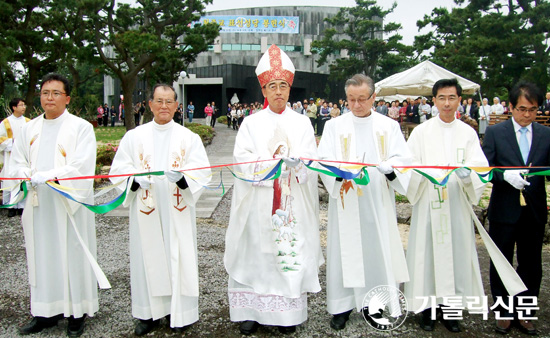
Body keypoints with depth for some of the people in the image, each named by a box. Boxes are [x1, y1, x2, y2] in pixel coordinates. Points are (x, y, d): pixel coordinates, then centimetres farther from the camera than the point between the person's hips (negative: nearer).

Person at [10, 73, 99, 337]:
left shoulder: (81, 127, -2)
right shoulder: (30, 128, 15)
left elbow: (82, 166, -13)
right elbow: (17, 163, 14)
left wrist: (47, 176, -21)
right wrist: (26, 176, -8)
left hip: (69, 204, -5)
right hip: (38, 205, 5)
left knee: (72, 255, 1)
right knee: (41, 256, 9)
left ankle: (77, 313, 13)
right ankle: (47, 311, 21)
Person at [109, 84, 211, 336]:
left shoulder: (189, 137, 4)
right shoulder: (134, 136, 7)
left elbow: (201, 172, -4)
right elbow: (119, 168, 2)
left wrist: (181, 177, -25)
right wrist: (136, 179, -18)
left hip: (177, 211, 0)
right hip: (145, 211, 1)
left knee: (178, 257, 3)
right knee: (148, 258, 5)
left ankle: (179, 312, 18)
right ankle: (149, 312, 20)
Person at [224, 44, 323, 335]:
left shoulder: (302, 123, 10)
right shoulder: (251, 123, 7)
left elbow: (311, 159, -1)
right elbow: (242, 159, -6)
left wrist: (294, 162, -24)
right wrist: (274, 162, -21)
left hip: (294, 203, 1)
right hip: (258, 203, 0)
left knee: (292, 252, 1)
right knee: (255, 252, 1)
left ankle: (288, 311, 12)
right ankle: (253, 310, 12)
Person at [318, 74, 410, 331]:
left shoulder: (389, 126, 7)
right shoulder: (334, 126, 4)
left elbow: (402, 158, -2)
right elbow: (324, 160, -4)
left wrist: (389, 166, -24)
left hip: (378, 203, 1)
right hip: (345, 203, -1)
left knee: (376, 248, 5)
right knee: (345, 249, 2)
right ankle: (342, 304, 15)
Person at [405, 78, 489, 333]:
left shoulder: (468, 133, 7)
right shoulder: (421, 132, 3)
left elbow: (480, 166, -3)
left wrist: (467, 173, -25)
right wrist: (428, 174, -25)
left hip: (457, 204, 2)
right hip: (427, 204, -2)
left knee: (456, 251, 5)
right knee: (427, 252, 1)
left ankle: (449, 306, 21)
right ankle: (427, 307, 16)